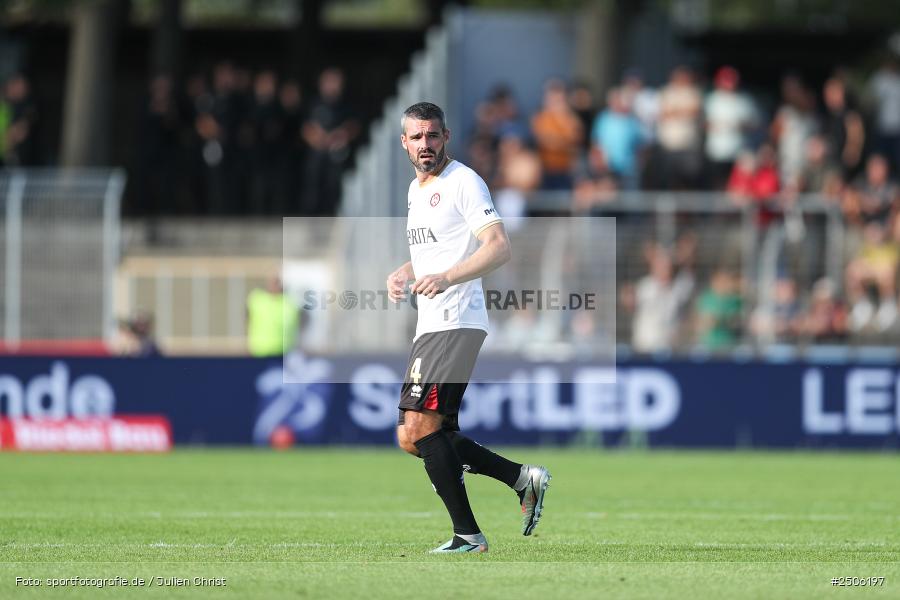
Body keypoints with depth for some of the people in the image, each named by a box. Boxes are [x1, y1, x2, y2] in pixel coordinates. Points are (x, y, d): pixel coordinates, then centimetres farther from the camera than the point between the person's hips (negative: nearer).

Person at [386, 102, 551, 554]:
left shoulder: (463, 182, -9)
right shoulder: (416, 189, 19)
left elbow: (499, 248, -19)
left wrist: (446, 278, -31)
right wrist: (403, 275, 12)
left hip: (455, 325, -10)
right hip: (429, 326, 10)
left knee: (419, 429, -14)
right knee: (412, 437, 8)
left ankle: (468, 535, -8)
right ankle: (523, 479, 13)